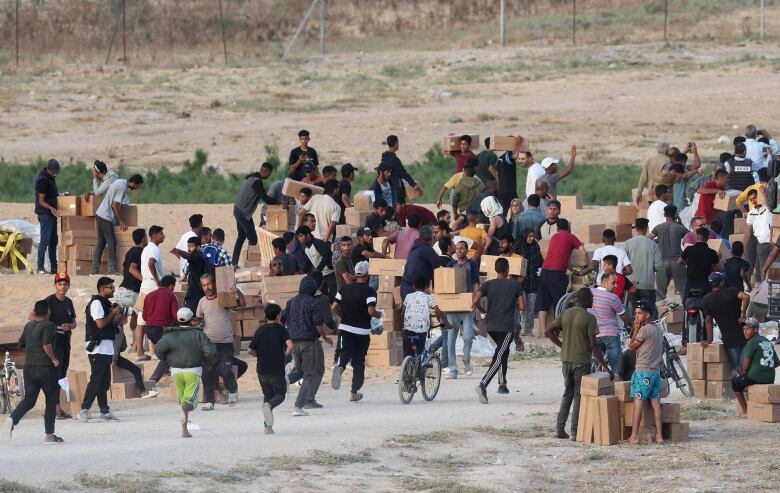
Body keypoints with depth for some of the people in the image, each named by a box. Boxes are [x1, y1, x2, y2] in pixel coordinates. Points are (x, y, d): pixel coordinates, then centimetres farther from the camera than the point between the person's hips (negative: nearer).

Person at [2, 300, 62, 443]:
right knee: (51, 399, 7)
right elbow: (47, 345, -26)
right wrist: (54, 359, -12)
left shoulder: (29, 325, 9)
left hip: (29, 367, 6)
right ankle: (49, 434, 7)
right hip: (46, 367, -6)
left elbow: (21, 344, 20)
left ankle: (13, 418, -22)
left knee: (29, 399, 6)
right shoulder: (49, 326, -11)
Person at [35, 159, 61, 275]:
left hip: (52, 213, 10)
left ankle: (54, 267, 18)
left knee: (53, 240, 13)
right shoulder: (43, 180, -18)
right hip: (45, 213, -10)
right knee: (45, 240, -9)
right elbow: (41, 201, -20)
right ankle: (40, 267, -7)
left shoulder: (50, 177, 10)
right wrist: (51, 208, -33)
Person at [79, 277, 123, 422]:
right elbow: (100, 323, -20)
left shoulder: (105, 303, 19)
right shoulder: (96, 303, -11)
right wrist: (113, 313, -8)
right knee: (96, 379, -12)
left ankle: (104, 411, 11)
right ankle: (84, 410, -12)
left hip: (106, 348, 10)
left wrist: (114, 313, 8)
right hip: (97, 347, -10)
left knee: (104, 380, 9)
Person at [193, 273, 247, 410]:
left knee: (225, 370, -7)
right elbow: (199, 318, 21)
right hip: (209, 342, 3)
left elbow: (243, 304, -6)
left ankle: (232, 389, 24)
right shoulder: (202, 301, 9)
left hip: (225, 342, -3)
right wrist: (195, 321, -2)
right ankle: (209, 401, 4)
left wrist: (238, 293, -23)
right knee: (208, 373, -3)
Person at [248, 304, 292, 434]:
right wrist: (285, 355, -3)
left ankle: (268, 426, 3)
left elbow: (251, 351, 3)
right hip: (277, 370, -3)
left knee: (268, 395, 15)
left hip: (262, 370, 3)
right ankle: (269, 405, -23)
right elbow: (290, 345, -21)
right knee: (280, 394, 12)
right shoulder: (281, 329, -6)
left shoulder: (260, 330, 4)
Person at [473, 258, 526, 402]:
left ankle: (502, 384, 25)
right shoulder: (515, 285, -1)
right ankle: (483, 385, -29)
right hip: (506, 326, -4)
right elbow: (522, 307, -3)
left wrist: (483, 310, 11)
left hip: (490, 325, 4)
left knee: (503, 350, 28)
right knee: (498, 358, -9)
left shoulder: (488, 285, 4)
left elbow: (475, 301, -9)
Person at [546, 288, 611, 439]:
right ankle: (575, 431, 1)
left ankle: (560, 429, 12)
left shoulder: (566, 314, 5)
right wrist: (606, 367, -12)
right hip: (582, 361, -5)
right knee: (579, 396, 2)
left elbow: (548, 332, 4)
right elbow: (593, 345, -15)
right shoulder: (589, 318, -12)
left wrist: (562, 345, 11)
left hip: (566, 360, 5)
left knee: (567, 394, 16)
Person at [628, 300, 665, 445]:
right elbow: (662, 350, 21)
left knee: (638, 402, -7)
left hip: (643, 372, -8)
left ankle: (634, 436, -11)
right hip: (656, 372, 8)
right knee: (655, 402, 5)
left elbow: (632, 347, -5)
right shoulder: (658, 329, 15)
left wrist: (636, 329, -2)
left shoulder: (644, 329, -12)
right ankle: (659, 435, 1)